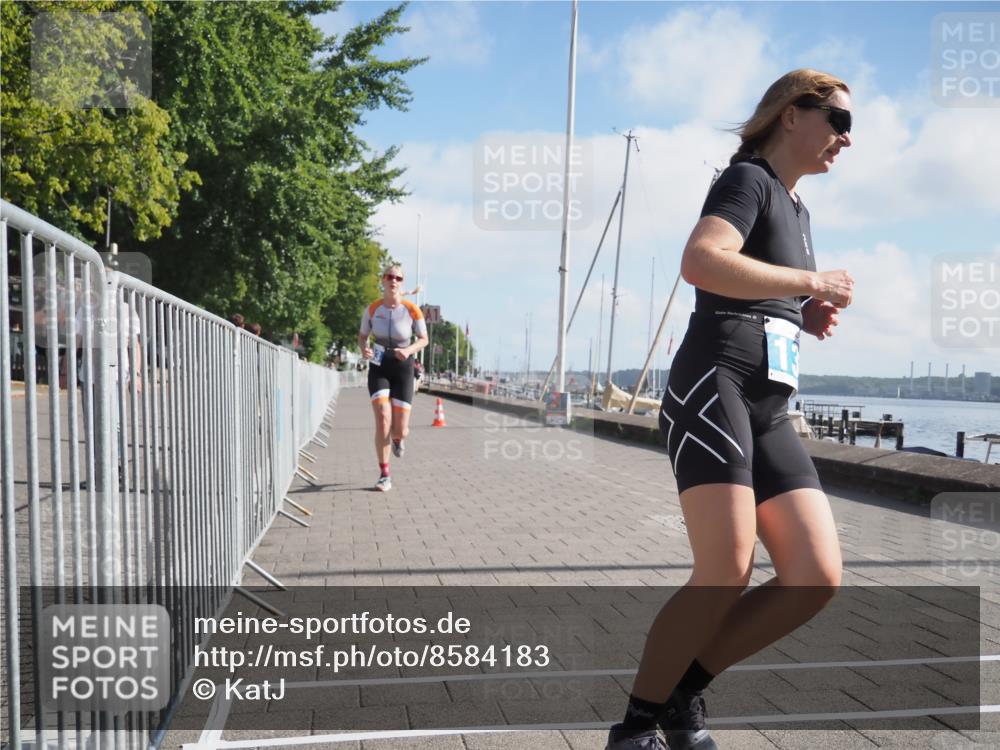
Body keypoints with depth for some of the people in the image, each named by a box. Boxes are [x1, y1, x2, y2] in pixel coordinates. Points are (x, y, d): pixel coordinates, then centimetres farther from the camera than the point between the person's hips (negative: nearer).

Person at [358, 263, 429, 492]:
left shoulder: (412, 310, -8)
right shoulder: (372, 309, -4)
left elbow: (424, 339, 2)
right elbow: (362, 336, 10)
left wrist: (409, 350, -18)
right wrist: (364, 349, -13)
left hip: (403, 368, 0)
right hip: (378, 368, 1)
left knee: (400, 430, -3)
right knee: (383, 418, -18)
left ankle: (398, 439, 39)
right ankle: (384, 475, -5)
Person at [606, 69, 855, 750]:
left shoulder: (796, 208, 28)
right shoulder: (748, 179, 0)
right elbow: (700, 263, -22)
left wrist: (808, 317, 17)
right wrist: (813, 281, -12)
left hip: (769, 410, 9)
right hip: (713, 387, -9)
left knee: (817, 578, -3)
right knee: (728, 571, -20)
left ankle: (684, 685, 10)